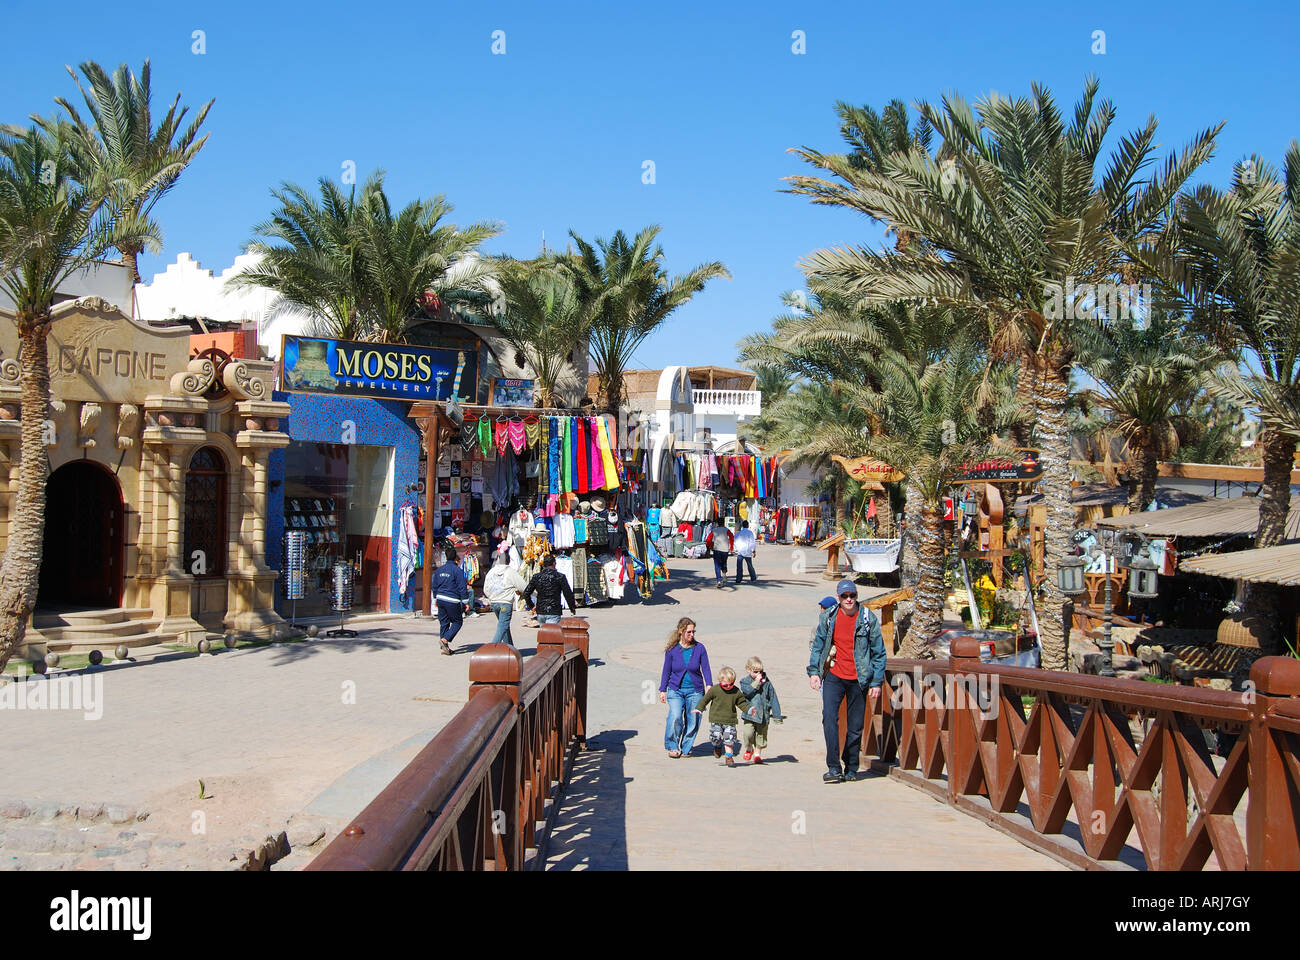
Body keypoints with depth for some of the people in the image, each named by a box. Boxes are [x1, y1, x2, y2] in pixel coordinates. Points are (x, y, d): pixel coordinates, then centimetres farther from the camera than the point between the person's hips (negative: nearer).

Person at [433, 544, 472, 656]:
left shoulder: (439, 570, 7)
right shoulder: (457, 570, -11)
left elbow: (435, 586, 15)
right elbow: (462, 587, -12)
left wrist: (436, 598, 28)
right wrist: (466, 602, -7)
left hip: (441, 599, 6)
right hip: (452, 601, -6)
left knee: (443, 623, 11)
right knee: (457, 622, 7)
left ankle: (445, 648, 12)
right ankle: (445, 639, -12)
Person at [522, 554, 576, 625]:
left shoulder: (536, 577, 4)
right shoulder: (560, 577, -5)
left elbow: (526, 593, 4)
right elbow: (568, 594, -3)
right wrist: (572, 607, 13)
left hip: (540, 612, 4)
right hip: (554, 613, -4)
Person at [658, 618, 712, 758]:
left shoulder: (699, 648, -1)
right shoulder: (672, 649, -1)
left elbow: (706, 669, 2)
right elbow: (666, 671, 7)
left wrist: (709, 685, -13)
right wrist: (663, 690, 8)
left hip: (695, 691, 1)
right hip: (676, 690, -1)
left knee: (692, 721, 2)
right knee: (675, 717, -19)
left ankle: (686, 749, 21)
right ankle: (672, 746, 0)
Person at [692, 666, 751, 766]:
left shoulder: (736, 692, 0)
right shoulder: (714, 690, -6)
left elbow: (742, 703, 9)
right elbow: (705, 699, 5)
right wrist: (699, 708, -3)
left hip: (730, 721, 1)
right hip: (716, 720, -1)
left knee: (729, 740, -4)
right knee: (716, 737, -11)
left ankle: (729, 757, 12)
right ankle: (718, 746, 24)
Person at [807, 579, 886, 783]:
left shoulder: (868, 619, -2)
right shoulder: (828, 618, 3)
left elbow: (879, 653, 2)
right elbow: (817, 645, 11)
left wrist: (877, 682, -2)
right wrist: (813, 671, 2)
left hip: (858, 680, -1)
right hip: (834, 676, 1)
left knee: (856, 726, 4)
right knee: (829, 718, -17)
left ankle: (851, 768, 20)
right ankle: (834, 767, -14)